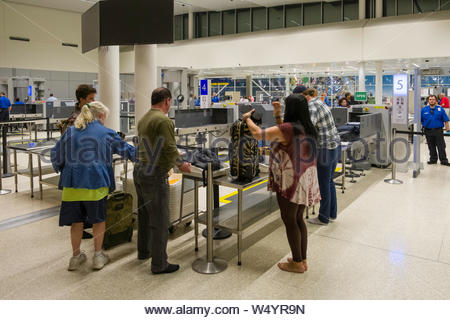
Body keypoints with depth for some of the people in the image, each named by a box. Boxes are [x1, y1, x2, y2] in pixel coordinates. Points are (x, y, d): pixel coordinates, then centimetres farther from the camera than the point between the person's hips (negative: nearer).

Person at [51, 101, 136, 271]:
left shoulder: (70, 132, 10)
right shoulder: (106, 133, 2)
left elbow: (56, 156, 14)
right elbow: (126, 150, 11)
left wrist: (62, 170, 31)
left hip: (72, 184, 3)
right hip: (96, 183, -3)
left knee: (76, 221, 13)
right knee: (99, 219, 13)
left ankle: (76, 256, 27)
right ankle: (98, 256, 21)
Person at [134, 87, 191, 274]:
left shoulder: (143, 120, 11)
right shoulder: (163, 120, -16)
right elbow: (171, 150, -18)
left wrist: (176, 163, 20)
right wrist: (181, 164, 1)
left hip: (139, 171, 9)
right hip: (154, 176, -9)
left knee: (144, 214, 22)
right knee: (159, 221, 0)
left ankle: (143, 251, 39)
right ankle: (159, 264, 10)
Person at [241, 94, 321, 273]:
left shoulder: (287, 128, -19)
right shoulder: (307, 128, 6)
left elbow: (258, 134, -13)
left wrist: (247, 118, 3)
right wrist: (278, 116, 21)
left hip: (291, 181, -8)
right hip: (306, 179, 8)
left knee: (289, 220, 5)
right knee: (298, 219, 17)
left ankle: (297, 263, 15)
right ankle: (303, 260, 26)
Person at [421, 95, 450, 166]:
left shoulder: (440, 109, 1)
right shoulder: (424, 110, 3)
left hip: (438, 131, -1)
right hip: (428, 131, 1)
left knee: (441, 146, 1)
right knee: (431, 147, 11)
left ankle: (444, 160, 9)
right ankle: (433, 159, 22)